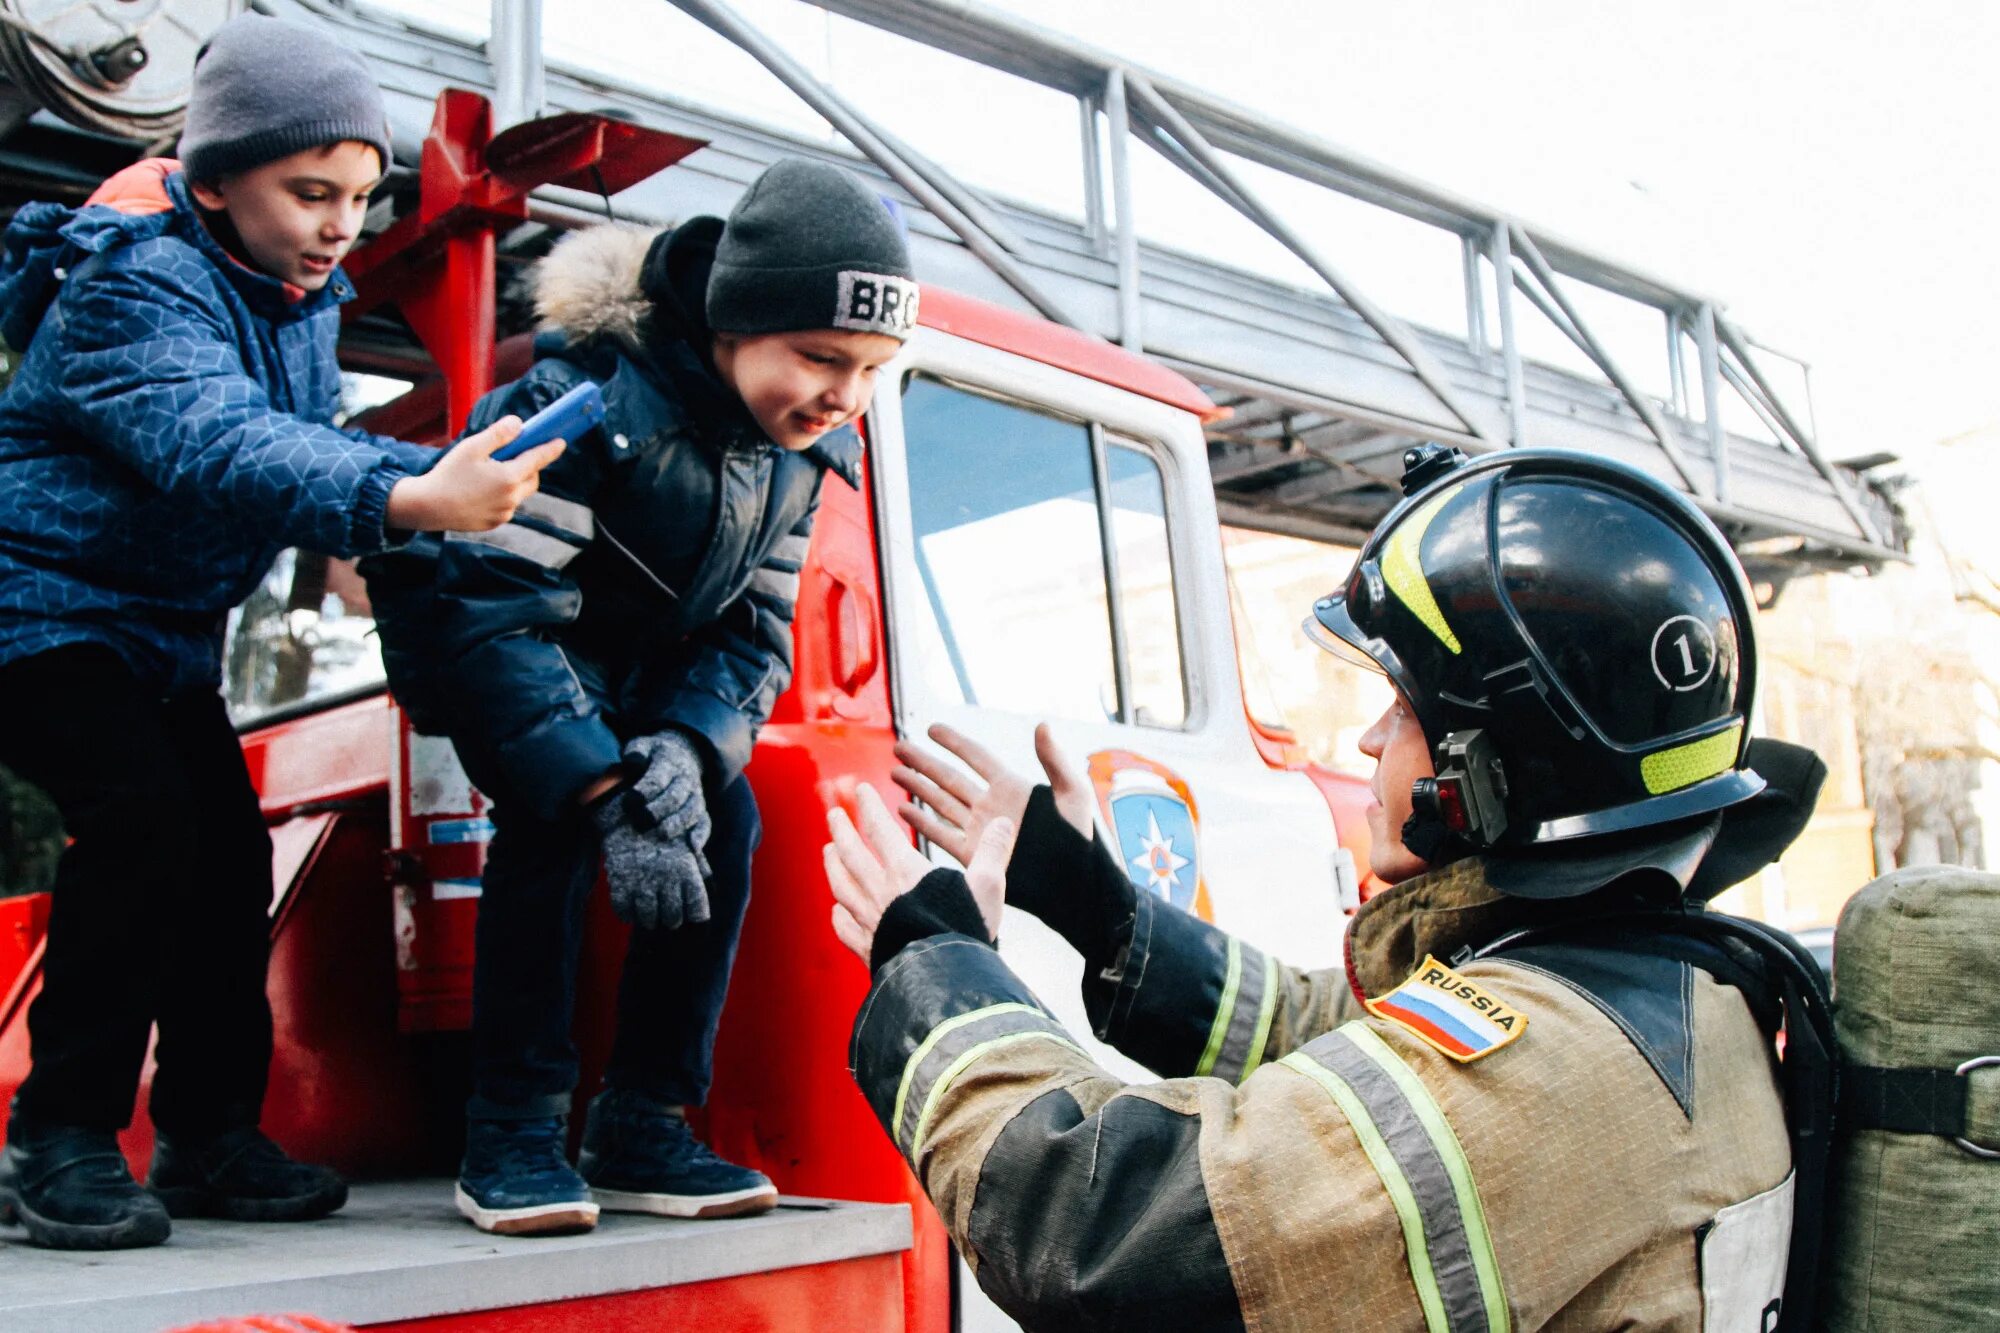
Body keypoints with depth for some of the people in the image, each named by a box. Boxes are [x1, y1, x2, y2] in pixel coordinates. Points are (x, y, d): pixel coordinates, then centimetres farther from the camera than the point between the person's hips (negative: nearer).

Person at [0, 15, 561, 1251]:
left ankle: (211, 1134, 13)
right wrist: (402, 501, -59)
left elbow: (309, 438, 4)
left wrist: (448, 473, -16)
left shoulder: (302, 296, 4)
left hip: (168, 629, 9)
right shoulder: (136, 283, -25)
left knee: (229, 847, 2)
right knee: (142, 818, -24)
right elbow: (216, 446, -43)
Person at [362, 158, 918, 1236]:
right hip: (484, 638, -6)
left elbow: (755, 629, -8)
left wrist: (688, 743, -29)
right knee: (554, 814, -30)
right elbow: (496, 605, -38)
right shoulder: (593, 392, -33)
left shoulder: (803, 443, -11)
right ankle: (511, 1135, -18)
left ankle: (642, 1128, -3)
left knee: (723, 820, -13)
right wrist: (607, 795, -45)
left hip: (643, 659, 6)